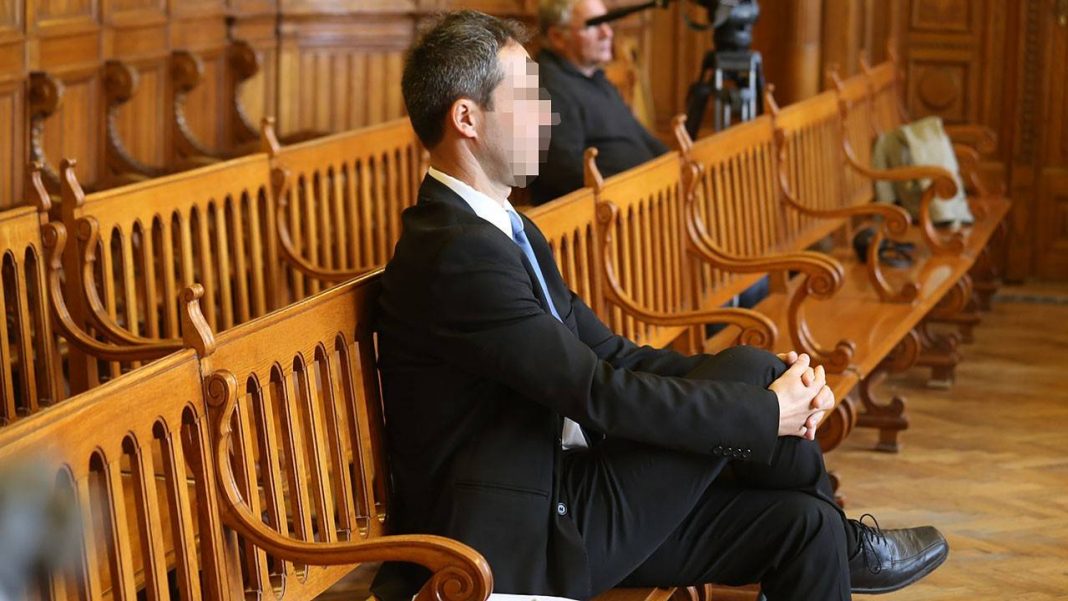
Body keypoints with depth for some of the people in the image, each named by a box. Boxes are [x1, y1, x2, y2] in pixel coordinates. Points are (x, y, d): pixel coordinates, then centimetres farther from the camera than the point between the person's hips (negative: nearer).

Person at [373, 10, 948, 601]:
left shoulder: (509, 233, 14)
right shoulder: (456, 254, -20)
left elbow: (612, 354, 12)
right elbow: (599, 393, -22)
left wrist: (776, 379, -1)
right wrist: (768, 411, -12)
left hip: (551, 504, 9)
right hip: (521, 545, -9)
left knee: (801, 524, -2)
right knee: (749, 369, -8)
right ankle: (842, 545, 16)